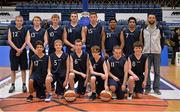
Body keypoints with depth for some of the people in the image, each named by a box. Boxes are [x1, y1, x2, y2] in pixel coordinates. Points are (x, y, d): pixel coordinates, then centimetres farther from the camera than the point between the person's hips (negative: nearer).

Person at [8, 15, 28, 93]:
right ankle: (13, 85, 14)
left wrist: (21, 49, -13)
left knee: (23, 69, 4)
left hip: (23, 52, 1)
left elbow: (26, 41, 0)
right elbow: (9, 40, -4)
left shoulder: (25, 30, 4)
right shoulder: (11, 29, 2)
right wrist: (16, 49, -14)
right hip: (13, 51, 0)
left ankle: (24, 85, 14)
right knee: (13, 69, 4)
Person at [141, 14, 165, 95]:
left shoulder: (159, 30, 5)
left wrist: (160, 49, 1)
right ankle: (147, 88, 9)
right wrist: (142, 50, 5)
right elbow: (141, 41, 12)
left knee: (157, 71, 2)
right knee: (147, 71, 1)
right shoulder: (144, 30, 8)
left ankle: (156, 88, 10)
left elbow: (162, 41, 9)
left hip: (156, 53, -1)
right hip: (146, 53, 1)